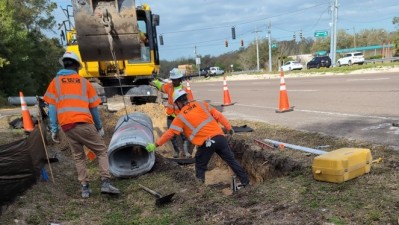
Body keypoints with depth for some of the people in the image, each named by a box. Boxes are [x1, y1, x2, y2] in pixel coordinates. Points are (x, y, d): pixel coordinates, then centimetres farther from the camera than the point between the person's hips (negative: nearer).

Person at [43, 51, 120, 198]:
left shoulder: (55, 82, 14)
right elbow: (93, 108, 13)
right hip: (84, 124, -2)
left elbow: (52, 107, 6)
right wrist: (99, 127, 21)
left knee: (78, 156, 16)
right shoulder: (84, 82, 13)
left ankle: (85, 187, 12)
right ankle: (106, 183, -5)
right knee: (101, 151, 8)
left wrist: (54, 129, 9)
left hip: (67, 126, 2)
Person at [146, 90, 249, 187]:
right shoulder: (201, 104, 12)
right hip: (220, 137, 4)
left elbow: (170, 133, 5)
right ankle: (245, 182, 21)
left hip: (207, 143, -4)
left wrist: (156, 144, 15)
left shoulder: (181, 117, 3)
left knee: (200, 167, 15)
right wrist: (229, 127, 15)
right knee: (231, 160, 15)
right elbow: (218, 115, 9)